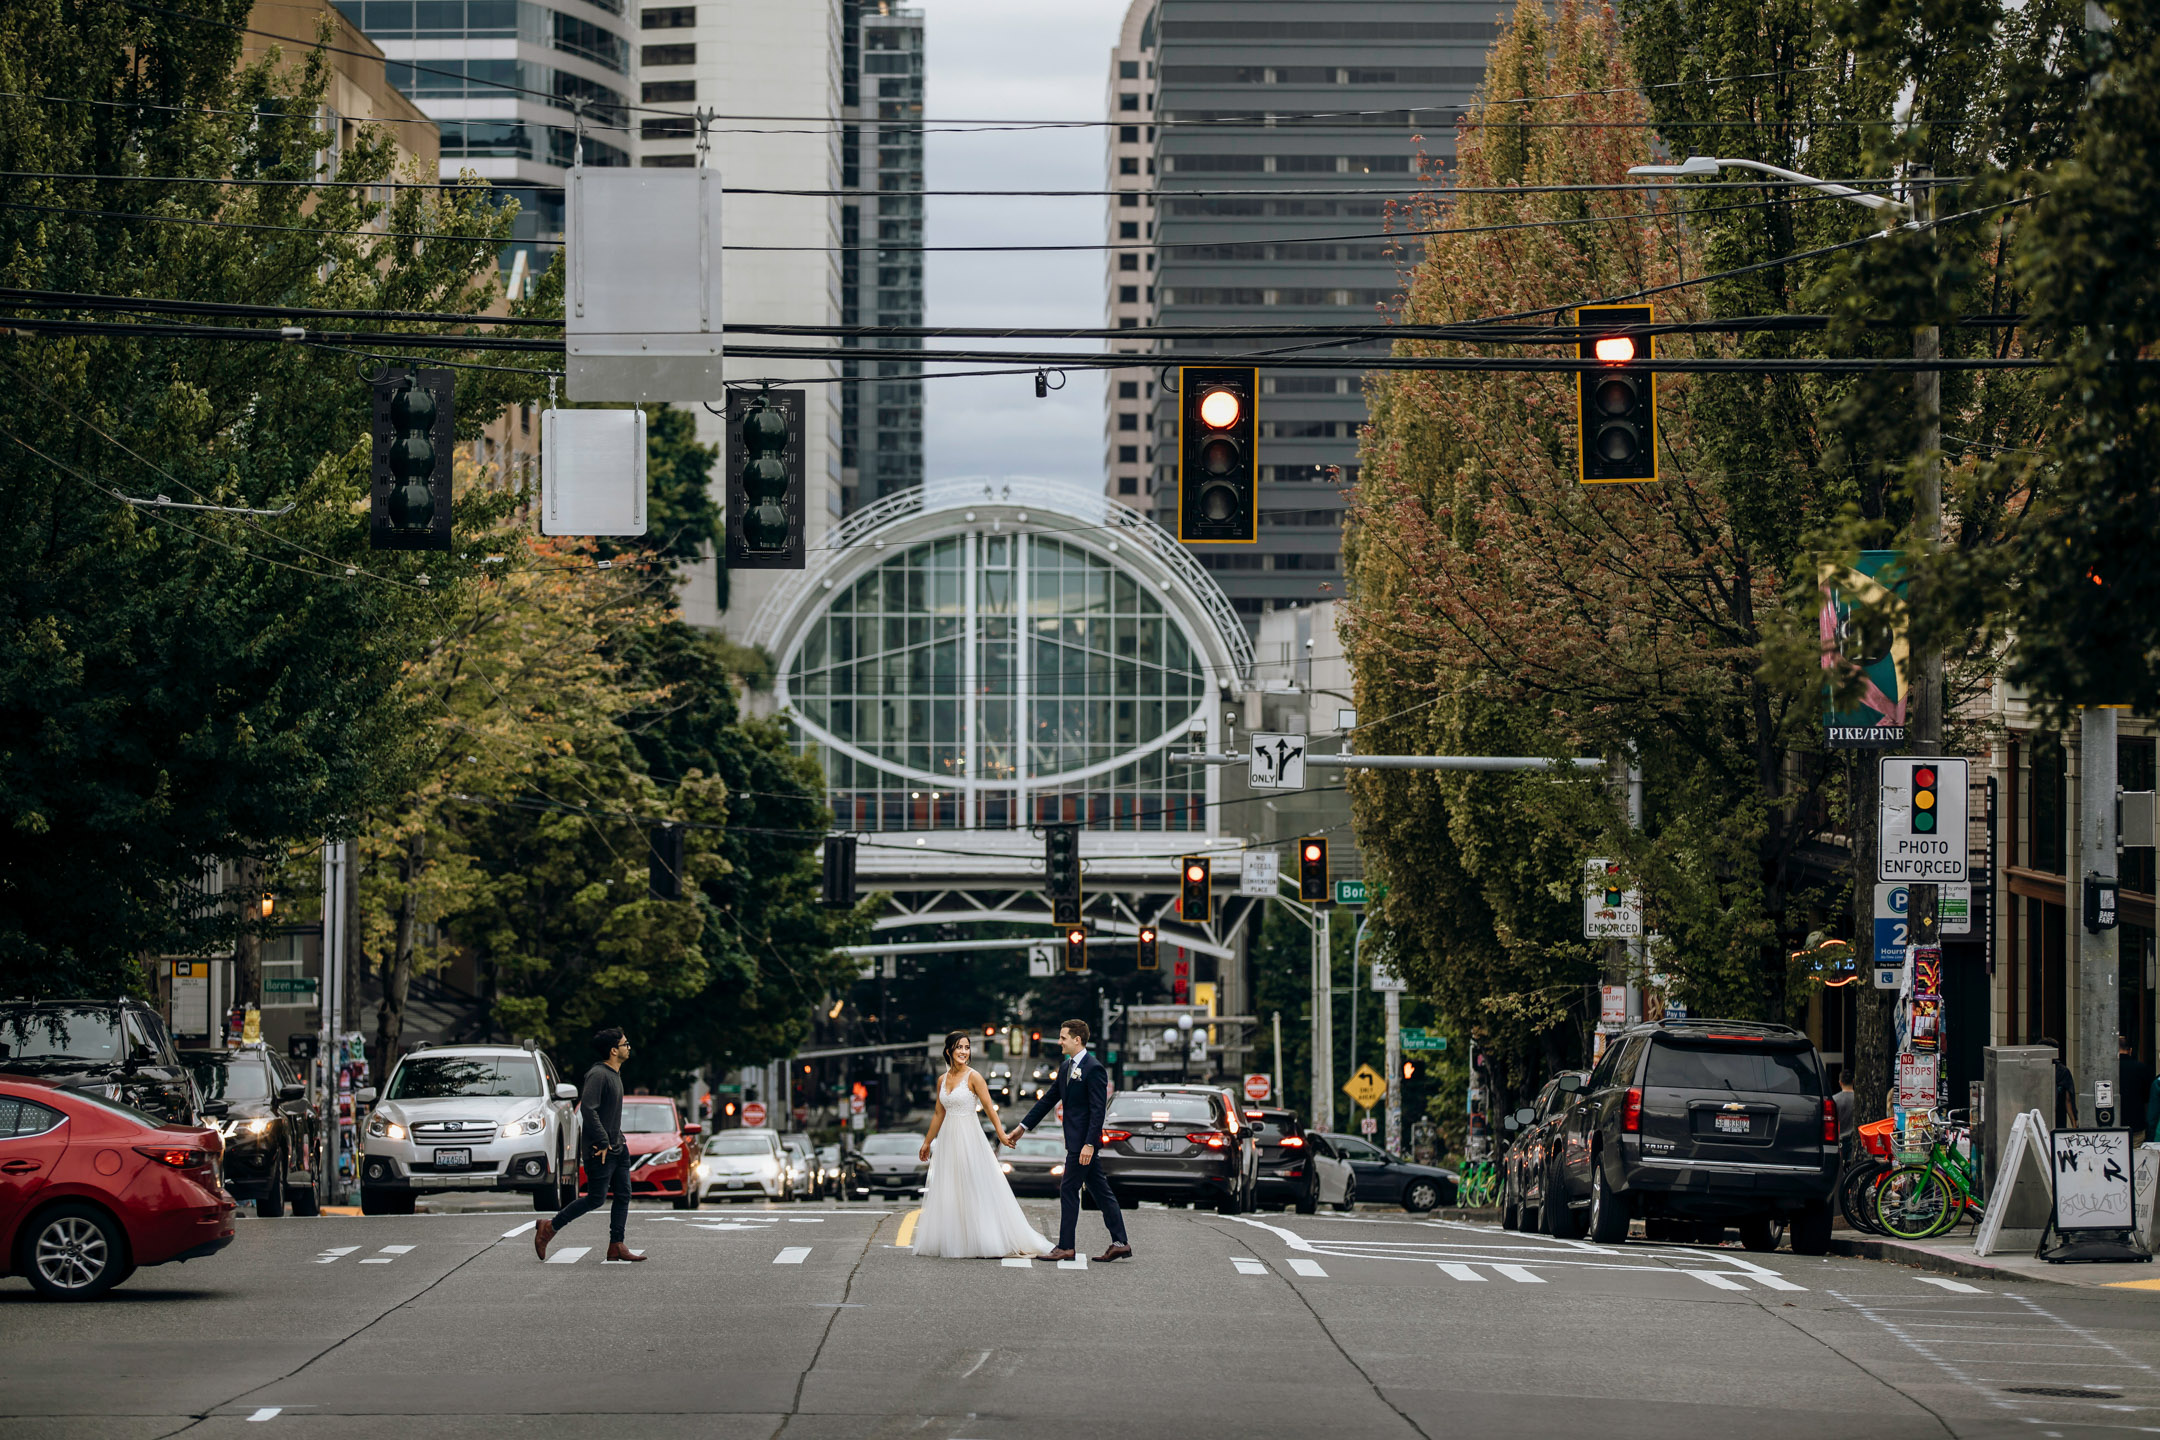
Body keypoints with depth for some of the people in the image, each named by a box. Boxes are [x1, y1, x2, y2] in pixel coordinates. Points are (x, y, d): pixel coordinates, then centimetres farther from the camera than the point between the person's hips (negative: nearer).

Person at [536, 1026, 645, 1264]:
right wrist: (602, 1142, -22)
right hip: (600, 1151, -10)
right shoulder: (598, 1075, -17)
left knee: (623, 1195, 4)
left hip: (617, 1148, 10)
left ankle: (617, 1246, 5)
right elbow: (588, 1108, -25)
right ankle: (548, 1228, 5)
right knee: (596, 1198, -6)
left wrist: (618, 1138, 16)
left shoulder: (615, 1074, 14)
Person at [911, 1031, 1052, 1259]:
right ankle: (952, 1245, 9)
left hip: (969, 1137, -6)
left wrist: (1001, 1133, -22)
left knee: (975, 1192, -4)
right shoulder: (942, 1080, 10)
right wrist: (927, 1142, 24)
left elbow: (989, 1107, -11)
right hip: (948, 1138, 6)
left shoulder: (973, 1077, -7)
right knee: (948, 1193, 5)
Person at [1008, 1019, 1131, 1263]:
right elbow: (1048, 1099, 19)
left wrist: (1089, 1144, -23)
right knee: (1100, 1191, 9)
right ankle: (1119, 1243, 11)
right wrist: (1023, 1127, 18)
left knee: (1068, 1191, -5)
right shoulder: (1066, 1068, 14)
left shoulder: (1094, 1069, -15)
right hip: (1076, 1140, 9)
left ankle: (1065, 1247, 0)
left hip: (1083, 1141, -9)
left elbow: (1098, 1110, -18)